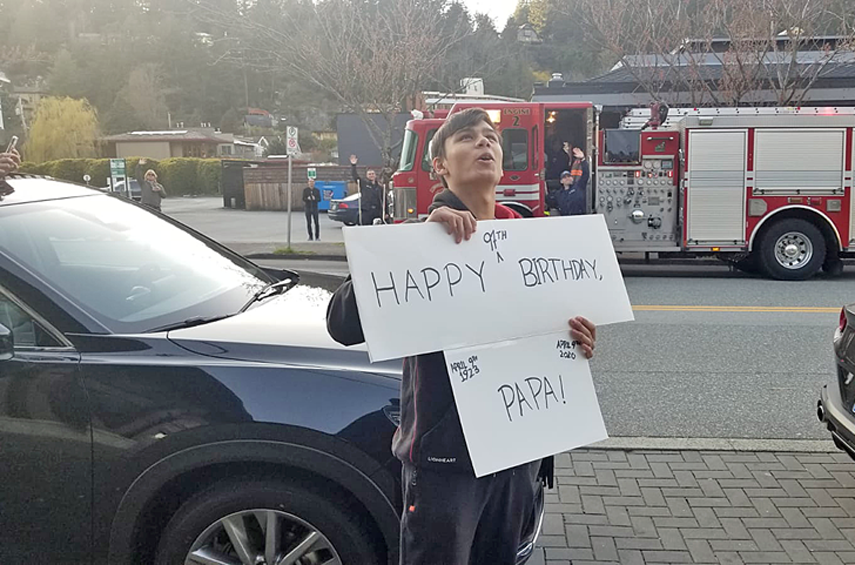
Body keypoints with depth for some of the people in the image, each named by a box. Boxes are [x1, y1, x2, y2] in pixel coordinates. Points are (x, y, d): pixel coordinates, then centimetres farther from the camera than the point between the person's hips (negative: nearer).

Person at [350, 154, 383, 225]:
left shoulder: (379, 188, 15)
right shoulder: (363, 183, 8)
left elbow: (383, 200, 16)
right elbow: (355, 175, -4)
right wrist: (353, 165, -18)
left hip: (377, 212, 3)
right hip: (366, 211, -3)